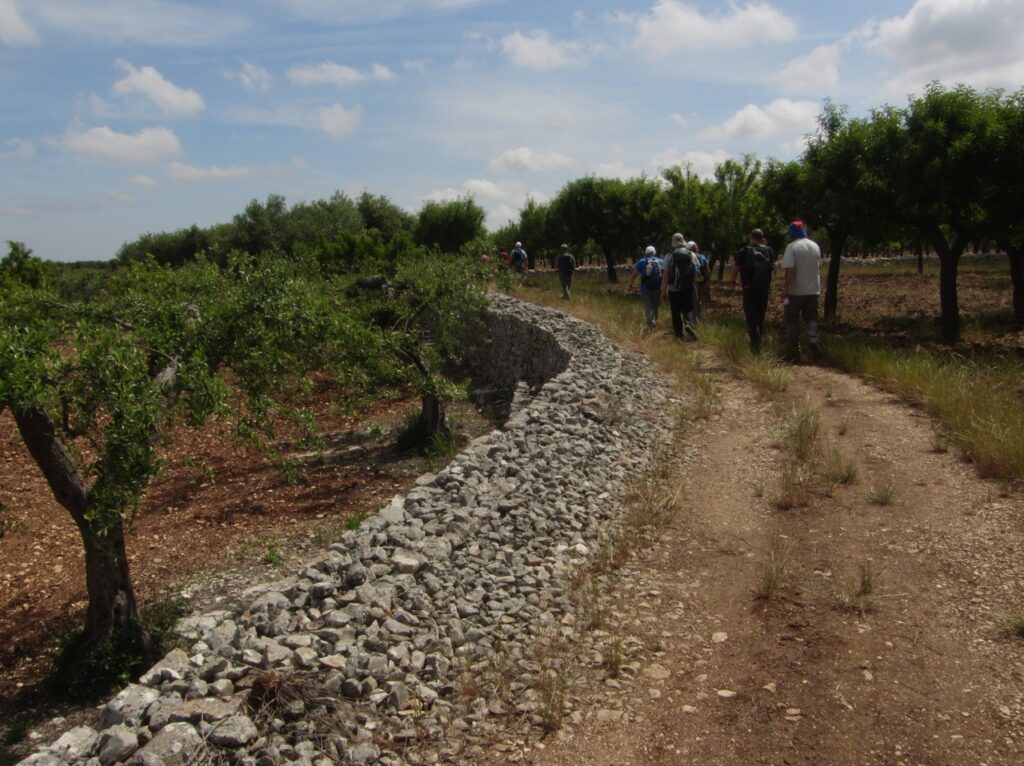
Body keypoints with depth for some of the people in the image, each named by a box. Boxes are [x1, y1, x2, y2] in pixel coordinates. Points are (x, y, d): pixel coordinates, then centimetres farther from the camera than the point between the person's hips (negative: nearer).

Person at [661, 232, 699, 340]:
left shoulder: (669, 256, -9)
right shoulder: (692, 255, -1)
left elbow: (665, 275, -12)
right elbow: (696, 273, -1)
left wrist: (663, 291, -10)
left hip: (674, 290, -2)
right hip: (688, 289, 2)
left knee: (676, 312, 8)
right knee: (688, 309, 13)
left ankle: (679, 334, 12)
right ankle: (689, 324, -15)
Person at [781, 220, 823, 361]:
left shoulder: (792, 247, -13)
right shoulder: (815, 246, 7)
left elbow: (789, 270, -21)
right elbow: (819, 269, 16)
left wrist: (785, 289, -18)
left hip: (795, 291, -5)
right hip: (813, 290, 5)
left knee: (792, 321, 5)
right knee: (811, 318, 12)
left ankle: (793, 352, 6)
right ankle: (813, 338, -15)